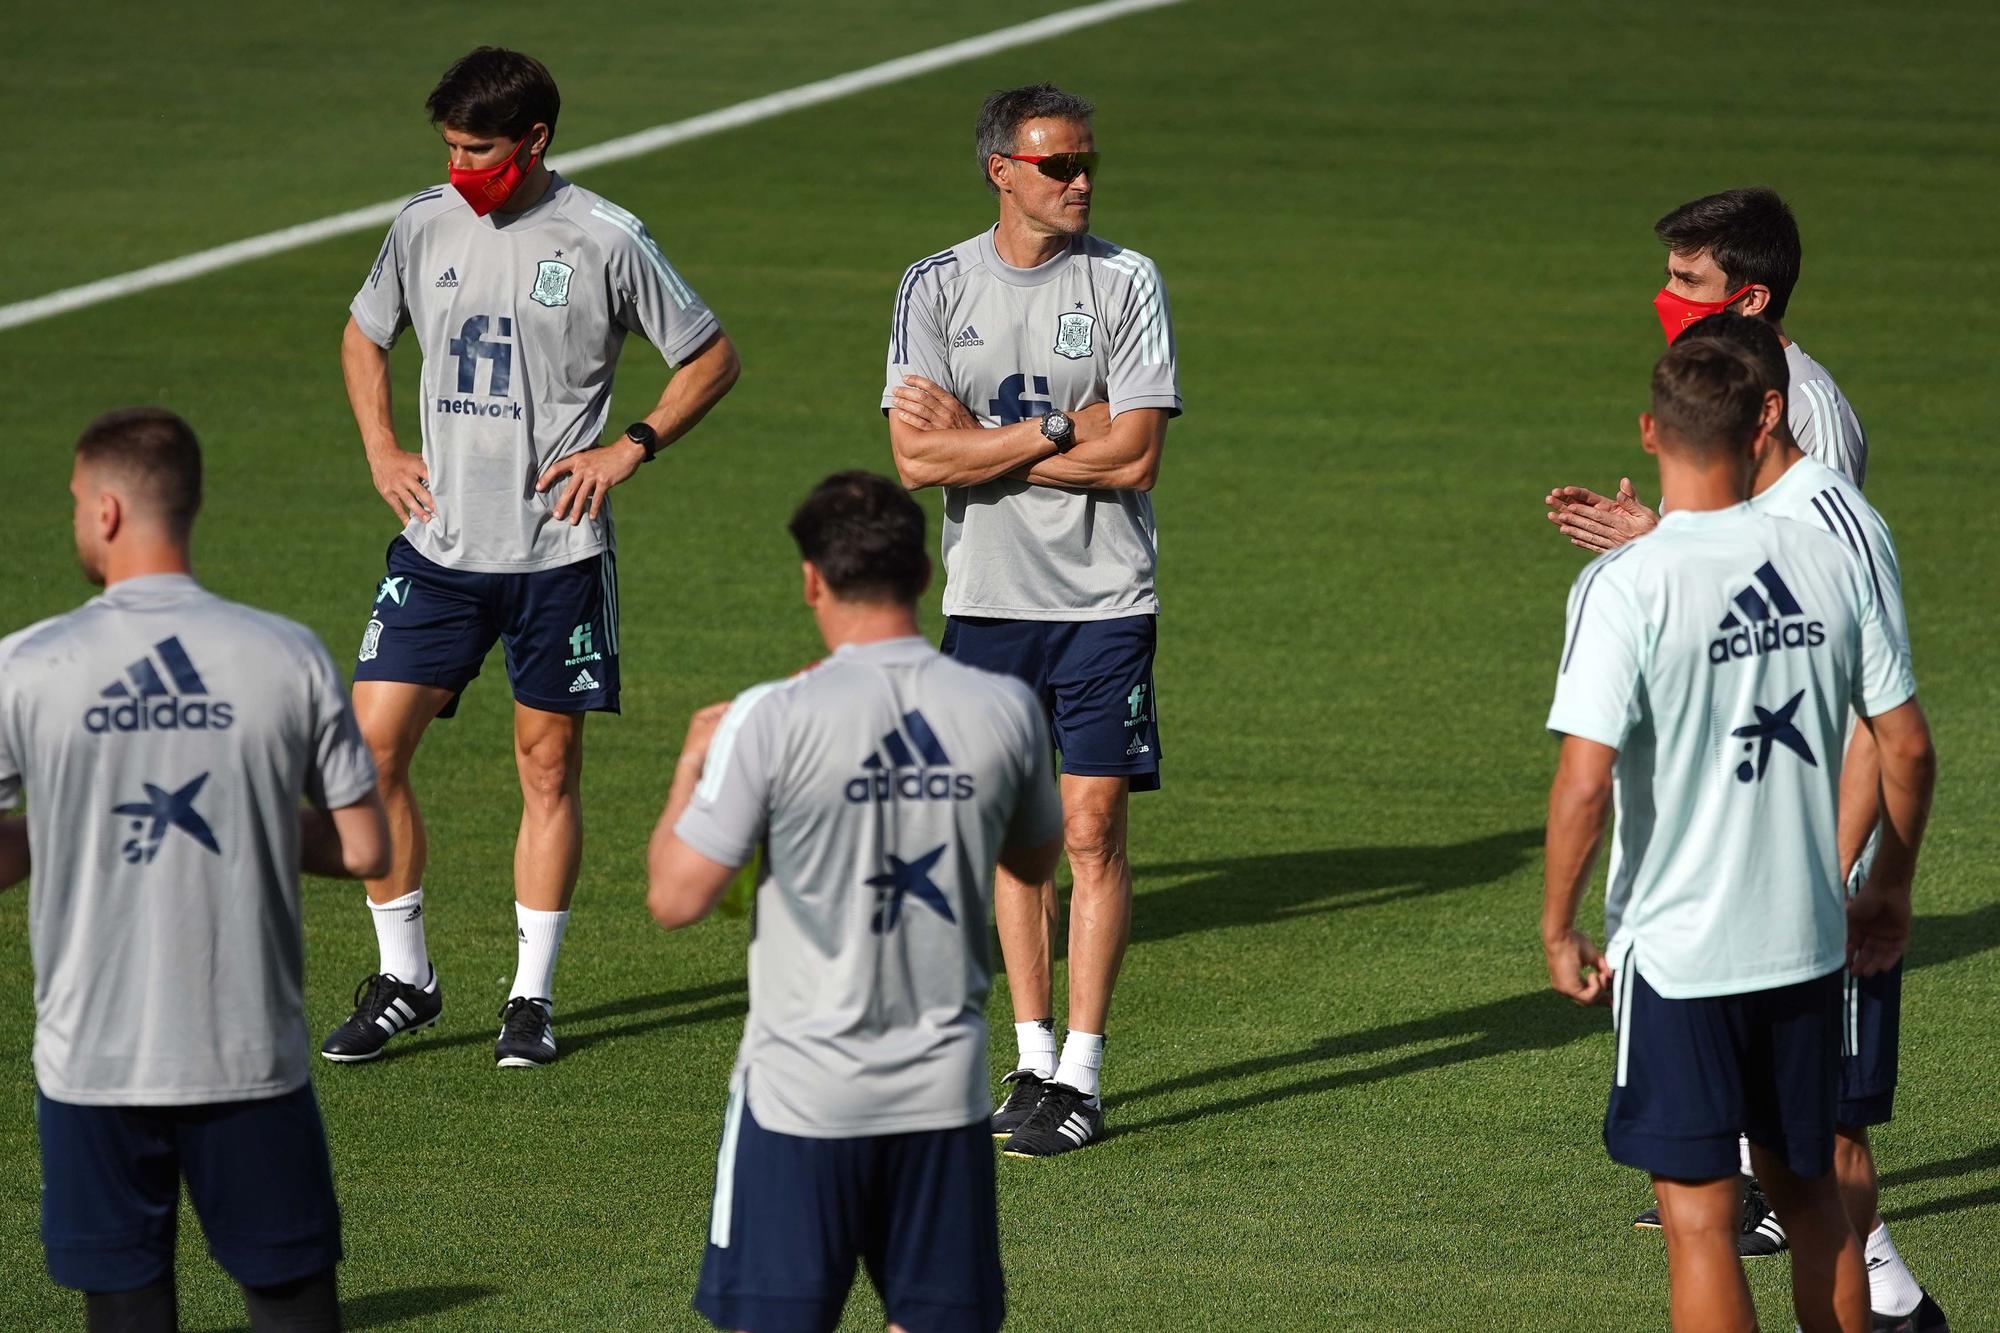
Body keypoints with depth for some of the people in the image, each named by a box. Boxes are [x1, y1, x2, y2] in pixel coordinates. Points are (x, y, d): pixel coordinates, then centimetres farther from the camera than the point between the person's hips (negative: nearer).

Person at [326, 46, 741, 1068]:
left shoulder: (604, 241, -7)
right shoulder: (425, 226, 4)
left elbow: (712, 360, 3)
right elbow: (363, 338, 22)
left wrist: (629, 449, -6)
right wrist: (382, 451, 10)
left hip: (557, 551, -3)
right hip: (438, 545, 3)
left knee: (548, 765, 4)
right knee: (372, 743, -5)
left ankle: (533, 997, 14)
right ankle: (403, 978, 10)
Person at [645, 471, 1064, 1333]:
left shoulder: (774, 721, -15)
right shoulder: (1004, 710, -3)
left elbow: (675, 899, -9)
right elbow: (1035, 860, 15)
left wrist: (692, 765, 6)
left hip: (802, 1091, -3)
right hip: (946, 1089, 3)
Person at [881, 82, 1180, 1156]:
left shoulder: (1125, 282, -2)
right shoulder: (936, 288, 2)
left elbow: (1133, 458, -11)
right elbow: (917, 461, -6)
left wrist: (977, 440, -9)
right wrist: (1061, 431, -12)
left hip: (1103, 599, -2)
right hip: (985, 596, 2)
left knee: (1093, 828, -5)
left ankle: (1080, 1076, -1)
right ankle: (1031, 1058, 17)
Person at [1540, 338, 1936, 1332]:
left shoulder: (1624, 586, -16)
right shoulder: (1828, 561, -2)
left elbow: (1585, 780, -21)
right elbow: (1907, 747, 3)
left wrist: (1557, 927, -7)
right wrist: (1889, 889, 18)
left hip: (1676, 952, -5)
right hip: (1807, 941, 5)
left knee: (1699, 1218, 2)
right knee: (1806, 1192, 19)